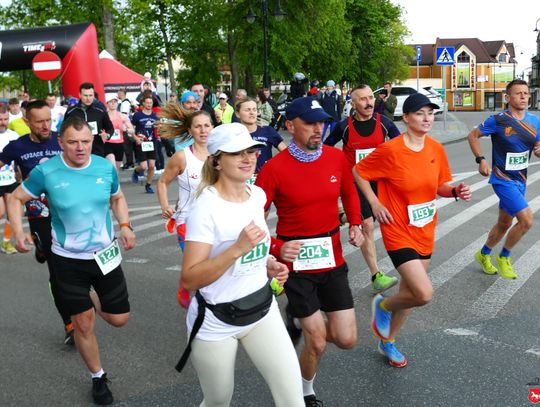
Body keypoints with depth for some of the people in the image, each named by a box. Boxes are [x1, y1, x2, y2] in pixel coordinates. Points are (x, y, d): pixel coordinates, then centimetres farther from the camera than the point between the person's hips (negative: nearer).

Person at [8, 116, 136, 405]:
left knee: (119, 319, 6)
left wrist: (125, 225, -8)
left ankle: (95, 303, 42)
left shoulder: (106, 167, -9)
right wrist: (18, 232, -17)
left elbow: (117, 198, 10)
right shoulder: (46, 171, -15)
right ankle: (98, 378, 29)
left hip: (105, 254, 2)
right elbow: (16, 199, -2)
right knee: (83, 324, 5)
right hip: (68, 260, -2)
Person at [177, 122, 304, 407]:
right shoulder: (206, 207, -20)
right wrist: (238, 249, -33)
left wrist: (267, 263, 1)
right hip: (216, 321, -5)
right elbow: (189, 279, -24)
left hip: (262, 309, 5)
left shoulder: (257, 195, 0)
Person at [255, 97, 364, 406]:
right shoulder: (275, 168, -16)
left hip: (333, 259, 4)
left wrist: (355, 224, 1)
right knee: (318, 343, 1)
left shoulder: (337, 158, -2)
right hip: (296, 262, -4)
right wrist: (276, 247, -28)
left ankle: (298, 316, 35)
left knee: (347, 339, 5)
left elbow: (349, 193, 17)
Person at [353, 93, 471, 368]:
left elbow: (441, 187, 10)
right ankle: (383, 306, 16)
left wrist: (456, 191, -11)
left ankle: (387, 342, 40)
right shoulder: (390, 150, -17)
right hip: (399, 232, -6)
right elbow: (358, 172, -5)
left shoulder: (436, 149, 0)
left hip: (425, 232, 6)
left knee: (410, 291, 17)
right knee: (424, 294, -17)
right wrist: (375, 203, -11)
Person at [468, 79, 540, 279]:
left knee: (504, 224, 17)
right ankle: (504, 257, 6)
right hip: (503, 180, -7)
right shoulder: (498, 120, -14)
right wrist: (481, 160, -13)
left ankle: (484, 254, 41)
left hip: (520, 180, 7)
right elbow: (473, 136, -3)